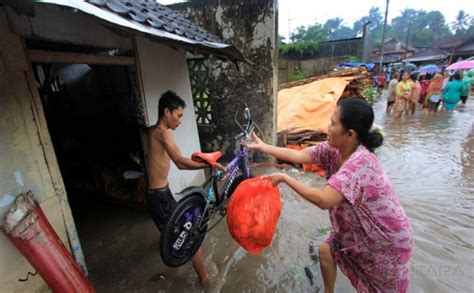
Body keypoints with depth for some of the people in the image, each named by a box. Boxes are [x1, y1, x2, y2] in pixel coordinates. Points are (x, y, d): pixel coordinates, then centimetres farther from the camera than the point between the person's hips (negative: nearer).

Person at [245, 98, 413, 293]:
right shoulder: (334, 149, -13)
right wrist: (262, 146, -6)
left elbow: (323, 200, -43)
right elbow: (298, 155, -9)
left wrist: (284, 178, -35)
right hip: (360, 227, 8)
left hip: (387, 238, -7)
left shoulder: (360, 162, -37)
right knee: (326, 250, 17)